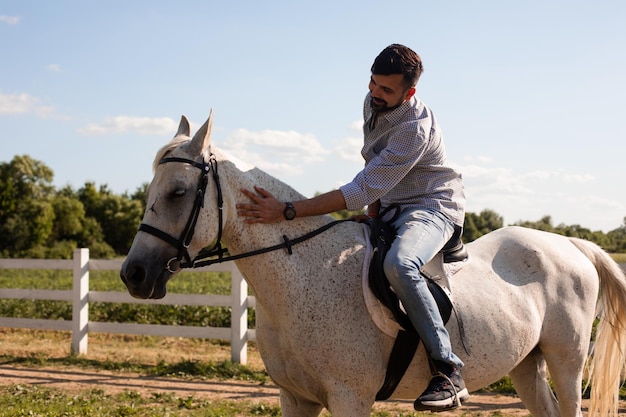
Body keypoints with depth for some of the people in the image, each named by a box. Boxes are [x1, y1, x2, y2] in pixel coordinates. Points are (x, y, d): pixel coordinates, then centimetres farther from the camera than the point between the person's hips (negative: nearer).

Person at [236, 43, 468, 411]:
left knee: (398, 264, -39)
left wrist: (287, 212, -36)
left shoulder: (415, 128, -29)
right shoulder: (374, 102, -2)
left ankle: (449, 372, -36)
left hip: (432, 208, -9)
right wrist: (374, 205, 2)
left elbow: (360, 192, -33)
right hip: (388, 207, 10)